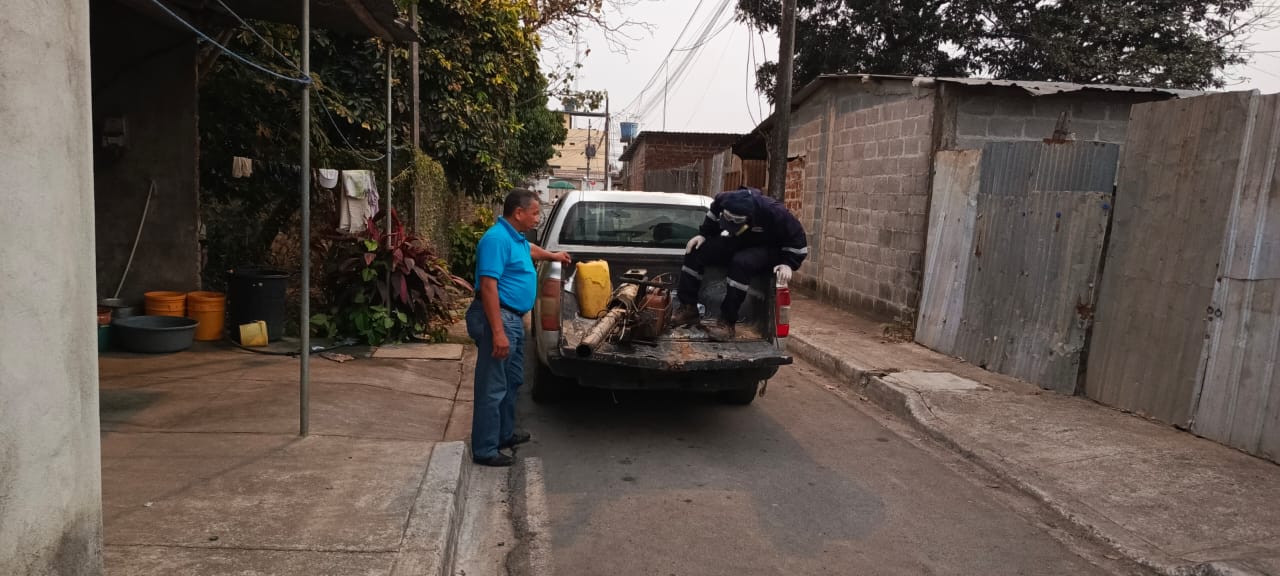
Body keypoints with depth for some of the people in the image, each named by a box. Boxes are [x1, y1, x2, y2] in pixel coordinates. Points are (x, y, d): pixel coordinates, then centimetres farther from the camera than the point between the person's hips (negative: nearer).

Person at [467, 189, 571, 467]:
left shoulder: (516, 238, 12)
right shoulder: (497, 238, -19)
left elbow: (529, 249, 39)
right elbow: (488, 287, -25)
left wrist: (552, 256, 55)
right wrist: (498, 332, -29)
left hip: (514, 318, 11)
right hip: (499, 318, -11)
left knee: (512, 381, 21)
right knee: (493, 387, -4)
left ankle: (504, 434, 36)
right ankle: (484, 450, 5)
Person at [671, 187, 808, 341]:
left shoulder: (774, 212, -34)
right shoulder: (723, 199, -21)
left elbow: (797, 239, -21)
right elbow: (713, 215, 6)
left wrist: (789, 264, -29)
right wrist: (703, 234, -4)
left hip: (766, 249, -5)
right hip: (737, 243, 5)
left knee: (742, 263, -38)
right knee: (695, 251, -12)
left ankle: (727, 322, -30)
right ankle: (688, 308, -5)